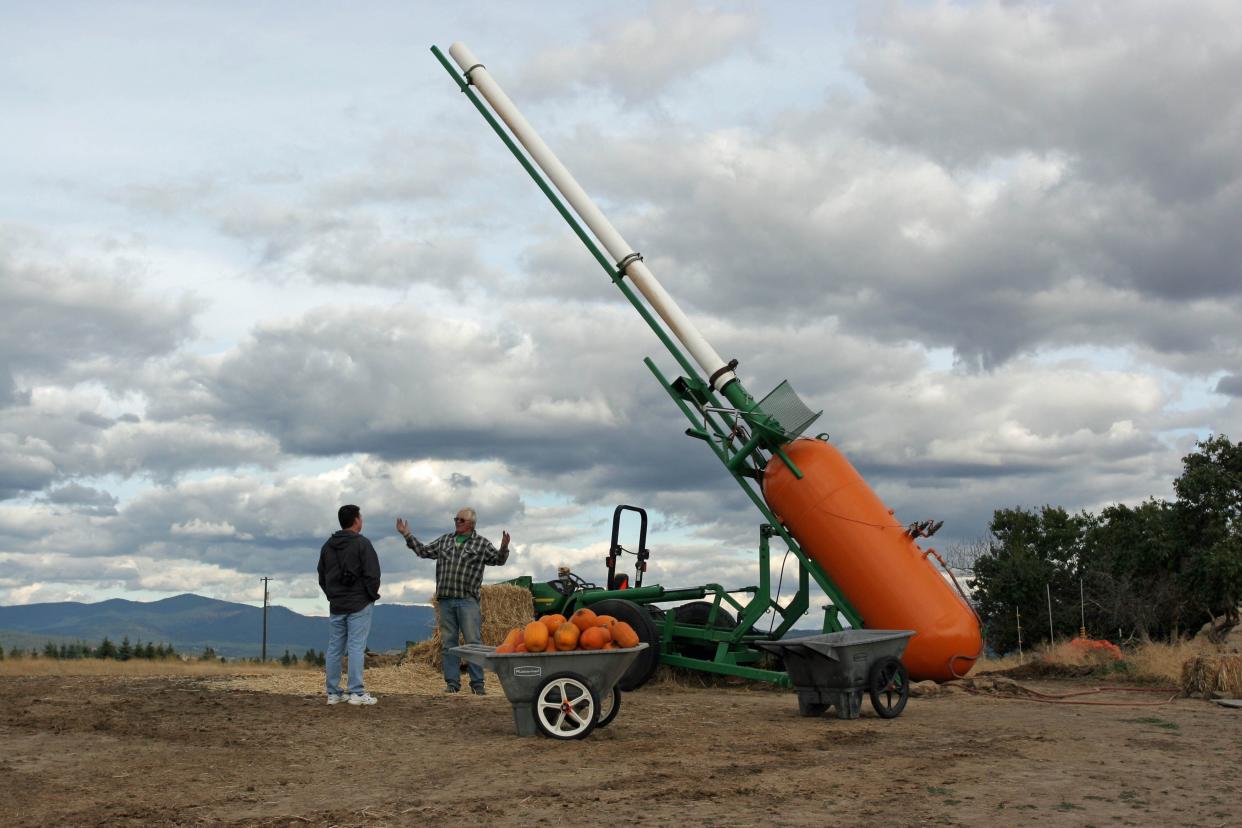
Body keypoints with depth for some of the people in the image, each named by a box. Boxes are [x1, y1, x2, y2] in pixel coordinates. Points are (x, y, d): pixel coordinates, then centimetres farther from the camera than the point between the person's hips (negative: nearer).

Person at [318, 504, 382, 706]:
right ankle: (357, 693, -8)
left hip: (336, 606, 6)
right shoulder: (362, 543, -10)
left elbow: (322, 577, 15)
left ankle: (333, 693, 9)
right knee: (356, 647, -6)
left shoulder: (328, 546, 11)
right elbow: (372, 574, -14)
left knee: (334, 649, 7)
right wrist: (373, 595, 0)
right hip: (358, 605, -6)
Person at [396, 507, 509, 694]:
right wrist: (407, 535, 17)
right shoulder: (444, 540, 15)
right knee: (448, 642, 6)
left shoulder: (481, 543, 4)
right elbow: (423, 551, 22)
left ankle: (477, 683, -3)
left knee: (473, 642, -6)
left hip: (468, 600, -4)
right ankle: (452, 682, 12)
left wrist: (504, 548, -21)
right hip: (445, 600, 4)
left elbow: (497, 560, -1)